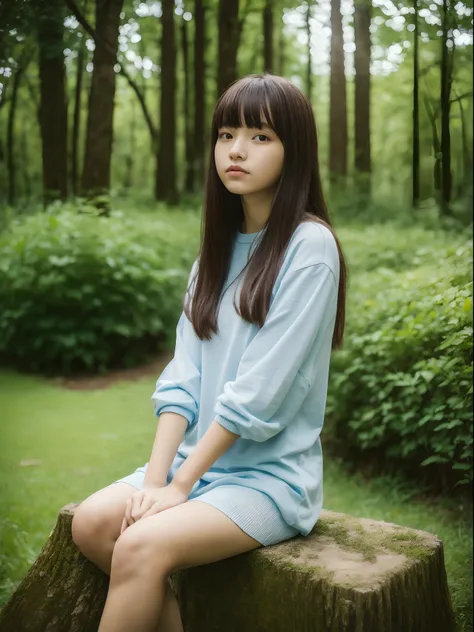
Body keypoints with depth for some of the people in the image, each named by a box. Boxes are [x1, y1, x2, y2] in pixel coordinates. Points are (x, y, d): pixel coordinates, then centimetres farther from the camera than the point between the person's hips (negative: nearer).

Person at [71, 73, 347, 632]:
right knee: (91, 522, -12)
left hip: (271, 471, -6)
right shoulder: (218, 249, 10)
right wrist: (155, 477, -8)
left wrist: (178, 487, -14)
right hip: (197, 457, 7)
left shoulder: (309, 245, -13)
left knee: (143, 546, -25)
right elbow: (182, 376, 3)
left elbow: (259, 391, -18)